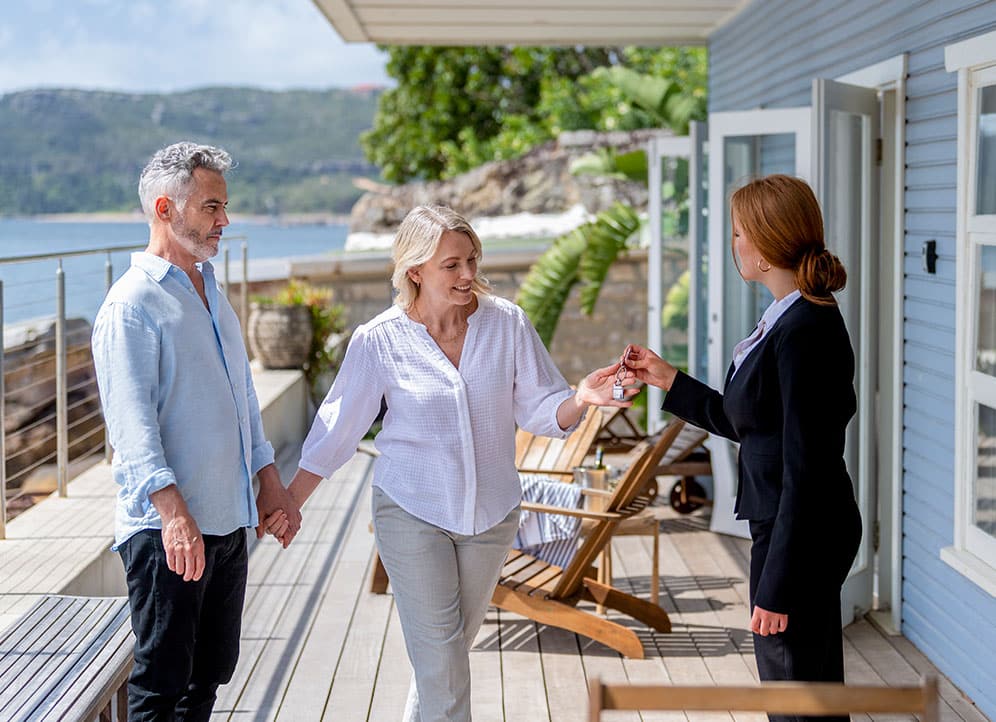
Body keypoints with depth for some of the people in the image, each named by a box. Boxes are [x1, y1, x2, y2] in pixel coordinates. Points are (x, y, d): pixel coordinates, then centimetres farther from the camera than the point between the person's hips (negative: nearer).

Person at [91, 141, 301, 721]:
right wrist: (173, 509, -31)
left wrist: (271, 483, 17)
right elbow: (131, 419, -20)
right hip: (166, 529, -8)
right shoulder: (133, 304, -11)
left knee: (211, 673, 14)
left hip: (229, 521, 8)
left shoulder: (212, 292, 17)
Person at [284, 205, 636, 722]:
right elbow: (337, 430, -3)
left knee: (452, 646, 17)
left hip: (491, 513, 3)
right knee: (440, 663, -4)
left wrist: (580, 399, -25)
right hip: (411, 513, -3)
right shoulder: (379, 340, -11)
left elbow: (539, 411, -3)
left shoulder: (507, 324, -7)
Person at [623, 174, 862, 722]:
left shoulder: (805, 333, -22)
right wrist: (668, 380, 17)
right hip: (785, 527, 10)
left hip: (800, 537, -10)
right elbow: (749, 425, 18)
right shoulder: (788, 319, 9)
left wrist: (777, 586, -20)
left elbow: (805, 469, -23)